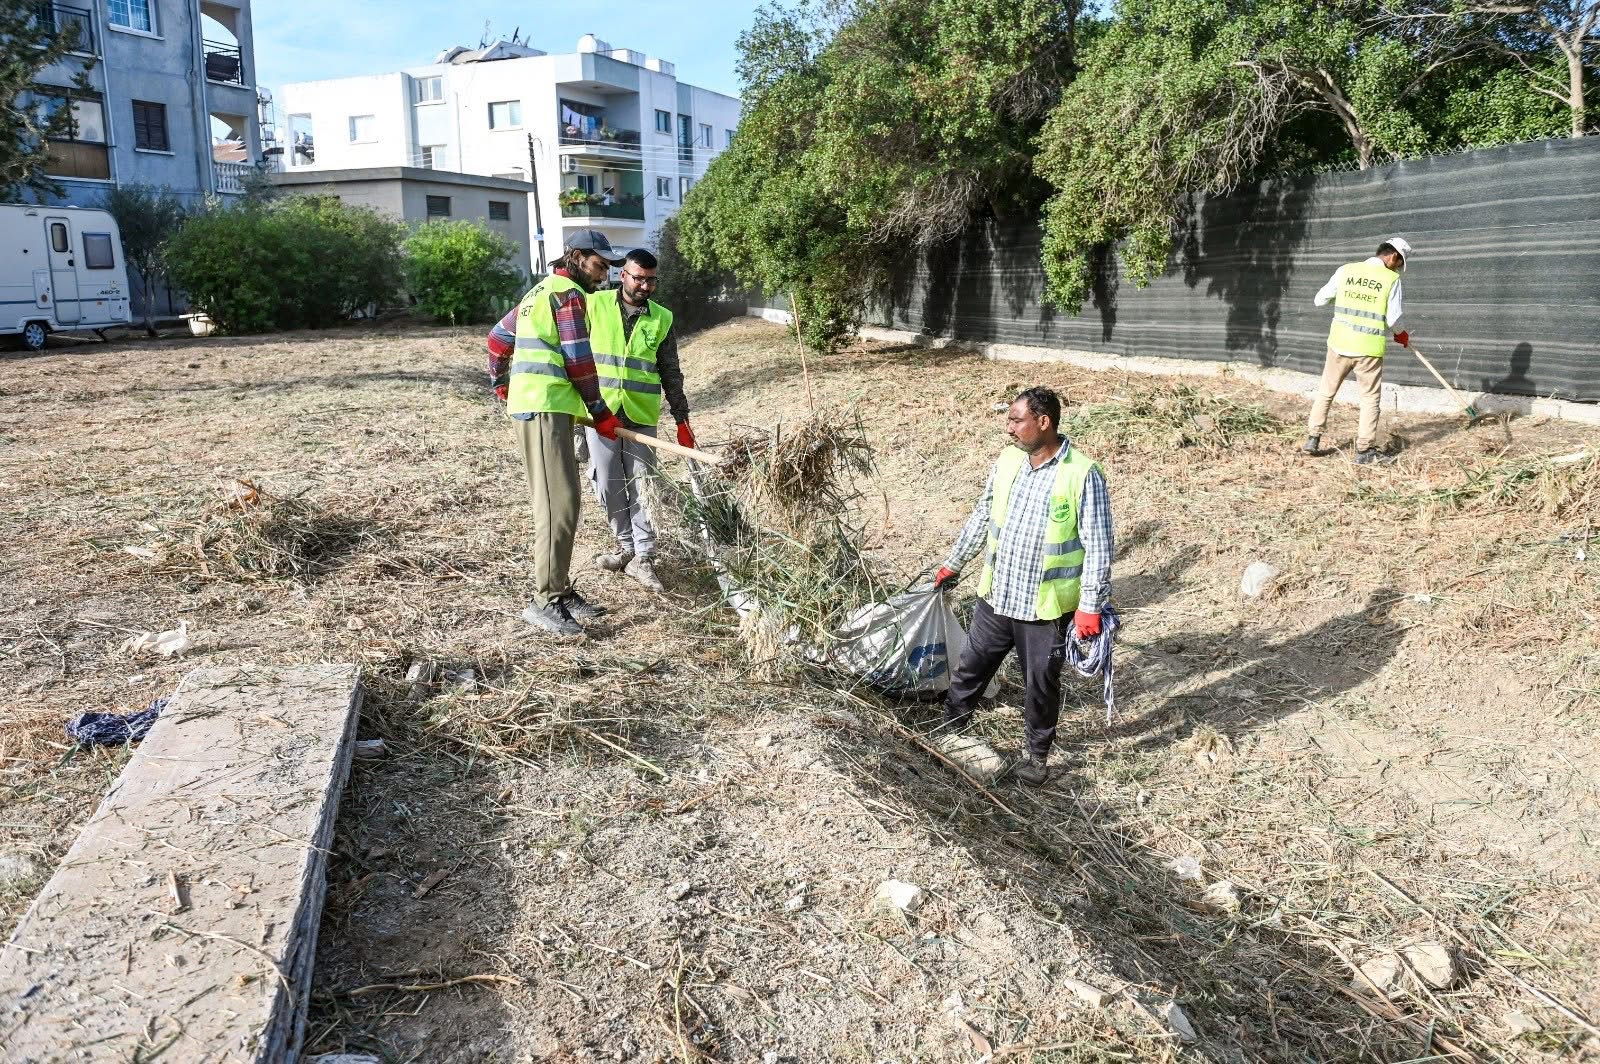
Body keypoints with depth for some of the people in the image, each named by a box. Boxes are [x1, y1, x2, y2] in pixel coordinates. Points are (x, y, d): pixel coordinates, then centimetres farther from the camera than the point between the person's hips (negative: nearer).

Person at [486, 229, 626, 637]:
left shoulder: (543, 289, 22)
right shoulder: (569, 293, -8)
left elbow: (498, 337, 29)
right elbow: (578, 360, -12)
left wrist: (502, 384, 40)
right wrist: (600, 411, -4)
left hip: (531, 405, 11)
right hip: (545, 409, -11)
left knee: (560, 502, 12)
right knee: (559, 504, -13)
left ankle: (561, 589, 17)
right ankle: (545, 601, -11)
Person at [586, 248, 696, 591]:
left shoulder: (662, 319, 5)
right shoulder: (595, 306, 0)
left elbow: (671, 374, 11)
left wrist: (682, 418, 9)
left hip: (641, 417, 0)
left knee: (641, 486, 0)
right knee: (608, 485, 4)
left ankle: (643, 557, 6)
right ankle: (627, 546, 20)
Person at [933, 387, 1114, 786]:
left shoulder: (1083, 474, -17)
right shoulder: (1006, 462, 0)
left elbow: (1098, 546, -14)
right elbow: (981, 519, 13)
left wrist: (1091, 604, -17)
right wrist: (952, 564, 20)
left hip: (1047, 606, -5)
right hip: (996, 596, 5)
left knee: (1041, 684, 12)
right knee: (971, 667, 17)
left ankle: (1038, 753, 33)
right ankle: (950, 728, 38)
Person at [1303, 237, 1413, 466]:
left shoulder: (1346, 270, 2)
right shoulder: (1391, 279, -4)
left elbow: (1319, 300, 6)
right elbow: (1393, 319, -5)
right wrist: (1402, 335, 16)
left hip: (1339, 344, 3)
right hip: (1369, 349, -2)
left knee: (1326, 392, 16)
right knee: (1370, 398, 7)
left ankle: (1312, 439, 17)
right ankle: (1365, 451, 7)